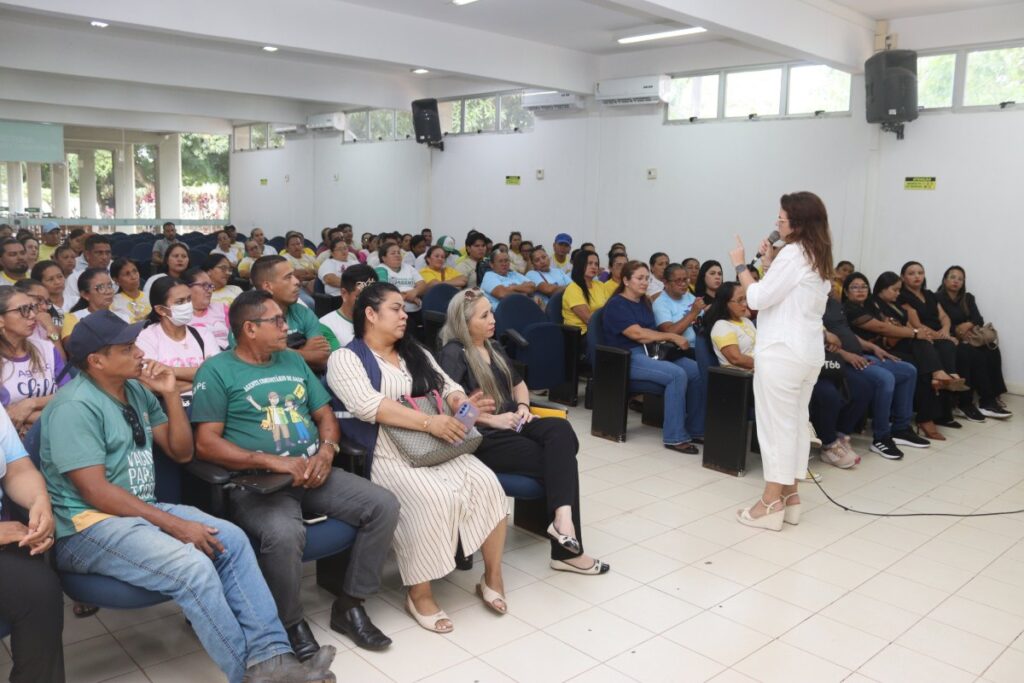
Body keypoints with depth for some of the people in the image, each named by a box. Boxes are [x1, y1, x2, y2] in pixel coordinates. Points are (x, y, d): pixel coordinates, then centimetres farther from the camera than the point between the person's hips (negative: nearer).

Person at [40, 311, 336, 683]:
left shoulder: (136, 389, 9)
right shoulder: (75, 406, -15)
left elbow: (181, 452, 12)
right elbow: (95, 492, -21)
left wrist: (171, 395, -3)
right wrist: (176, 525, -22)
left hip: (140, 509, 8)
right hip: (88, 526, -8)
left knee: (232, 538, -10)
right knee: (194, 567, -28)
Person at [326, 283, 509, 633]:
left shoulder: (415, 353, 20)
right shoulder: (346, 359, -3)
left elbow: (448, 385, 17)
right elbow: (369, 405, -18)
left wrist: (458, 401, -9)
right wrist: (429, 422, -24)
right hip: (388, 456, -6)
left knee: (486, 483, -17)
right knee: (433, 498, -31)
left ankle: (492, 576, -2)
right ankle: (420, 595, -13)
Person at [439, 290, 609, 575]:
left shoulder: (493, 347, 21)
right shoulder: (453, 353, -6)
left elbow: (518, 383, 31)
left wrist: (523, 406, 9)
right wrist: (491, 419, -20)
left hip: (511, 425, 7)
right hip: (483, 437, -7)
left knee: (561, 429, -27)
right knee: (561, 459, -21)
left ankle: (563, 516, -41)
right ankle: (567, 551, -20)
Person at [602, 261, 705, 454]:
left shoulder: (645, 302, 21)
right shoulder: (616, 305, -5)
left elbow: (651, 333, 17)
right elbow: (637, 334, -16)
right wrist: (672, 337, -11)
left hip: (651, 353, 8)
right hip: (627, 358, -8)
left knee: (696, 370, -14)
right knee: (677, 374, -29)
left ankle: (696, 429, -5)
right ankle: (674, 437, -24)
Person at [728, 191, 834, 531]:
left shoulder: (792, 253, -14)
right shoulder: (820, 258, 14)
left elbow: (757, 298, -14)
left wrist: (740, 265, -2)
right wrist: (770, 262, 14)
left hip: (781, 351, -9)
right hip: (809, 352, 9)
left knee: (776, 423, -3)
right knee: (795, 422, 13)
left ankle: (772, 503, 3)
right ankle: (789, 495, 20)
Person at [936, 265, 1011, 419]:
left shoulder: (968, 298, 18)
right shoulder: (937, 298, 0)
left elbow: (979, 320, 6)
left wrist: (968, 325, -15)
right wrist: (956, 330, -20)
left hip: (970, 338, 6)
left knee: (992, 352, -24)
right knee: (977, 356, -31)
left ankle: (992, 397, -26)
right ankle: (987, 401, -30)